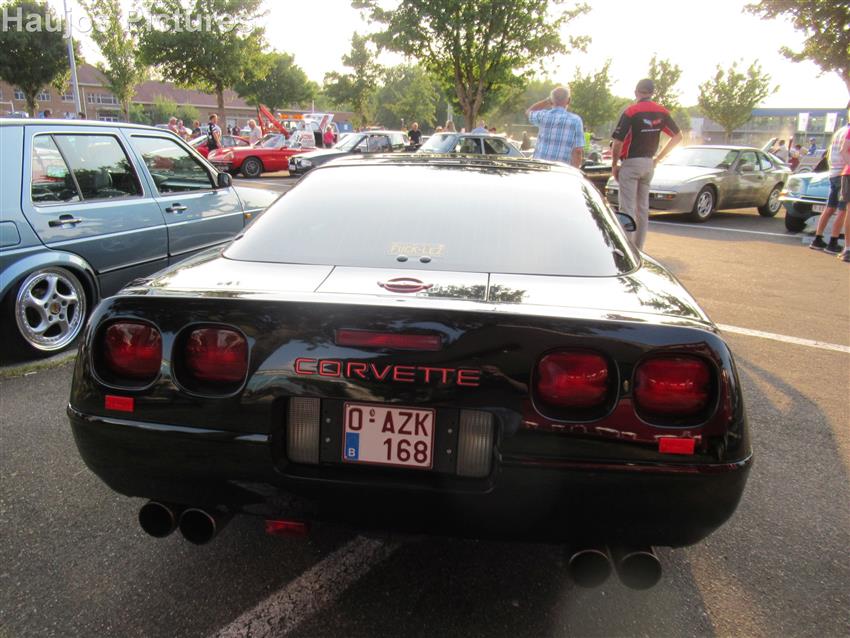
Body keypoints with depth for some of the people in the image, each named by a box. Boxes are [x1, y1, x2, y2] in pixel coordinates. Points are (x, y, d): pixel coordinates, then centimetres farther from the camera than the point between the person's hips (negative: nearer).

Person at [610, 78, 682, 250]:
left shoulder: (631, 111, -12)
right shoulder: (661, 112, 6)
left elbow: (618, 142, -15)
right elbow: (677, 136, 13)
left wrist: (614, 165, -3)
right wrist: (658, 158, 17)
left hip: (631, 163, -6)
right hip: (649, 164, 6)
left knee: (627, 208, -6)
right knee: (643, 208, 13)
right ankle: (638, 248, 19)